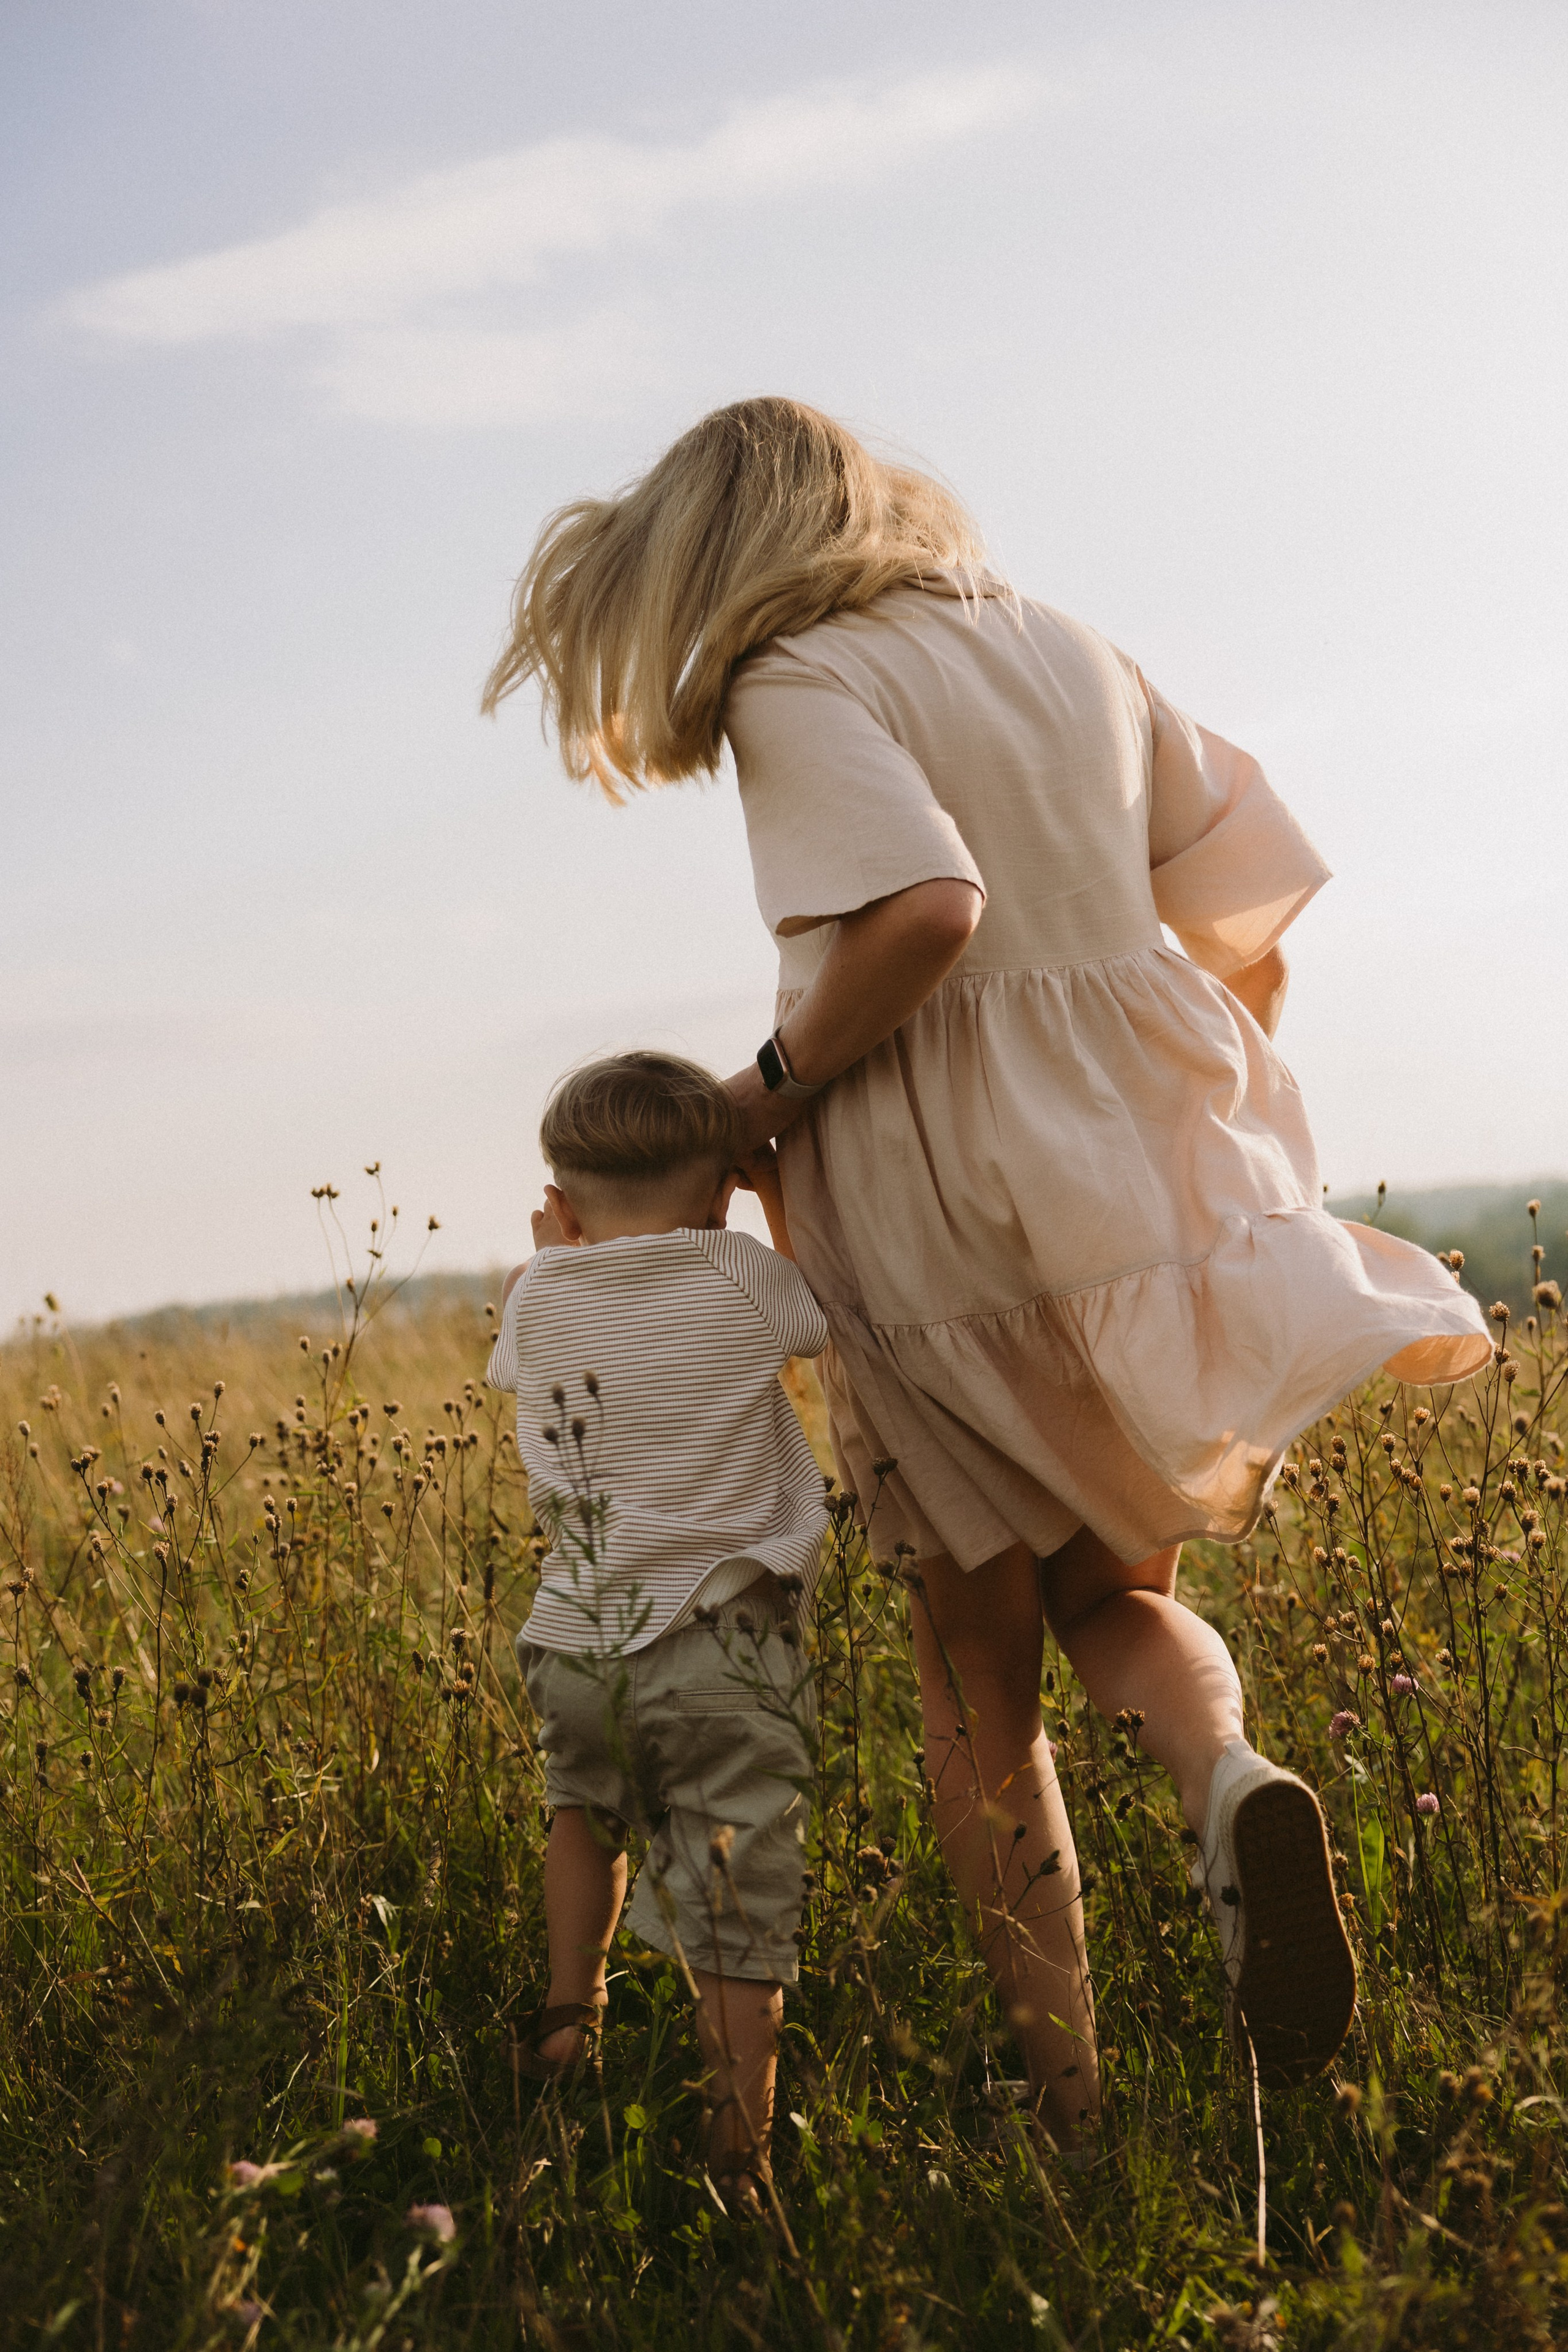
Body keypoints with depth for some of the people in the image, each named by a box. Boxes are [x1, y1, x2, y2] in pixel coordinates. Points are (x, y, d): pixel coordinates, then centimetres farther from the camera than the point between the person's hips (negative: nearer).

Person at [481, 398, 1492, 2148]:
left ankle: (1065, 2091, 11)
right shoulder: (1066, 652, 15)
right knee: (1116, 1593, 21)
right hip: (1151, 1163, 5)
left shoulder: (801, 684, -5)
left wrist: (783, 1081, -9)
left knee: (977, 1672, 10)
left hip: (948, 1204, -5)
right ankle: (1234, 1781, -11)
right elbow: (1251, 920, 15)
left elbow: (924, 909, -24)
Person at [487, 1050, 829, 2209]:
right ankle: (741, 2147, 5)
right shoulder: (739, 1283, -6)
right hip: (718, 1649, -3)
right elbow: (828, 1307, 14)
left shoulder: (538, 1298, 2)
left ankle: (568, 2014, 33)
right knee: (738, 1903, 3)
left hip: (576, 1645, 3)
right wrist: (778, 1184, 23)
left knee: (588, 1809, 33)